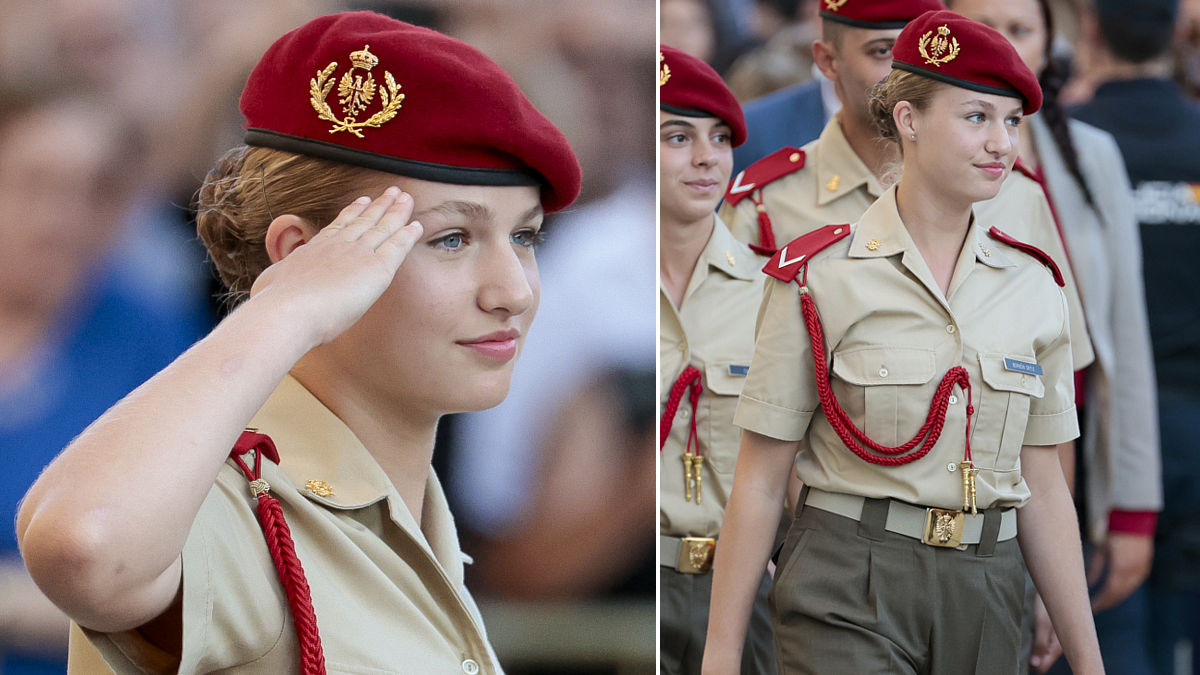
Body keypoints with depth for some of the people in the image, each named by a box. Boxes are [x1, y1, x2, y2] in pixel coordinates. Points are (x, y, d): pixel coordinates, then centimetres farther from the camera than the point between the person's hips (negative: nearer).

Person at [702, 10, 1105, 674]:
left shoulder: (1032, 284, 7)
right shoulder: (816, 275, -5)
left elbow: (1041, 485, 11)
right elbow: (758, 482, -3)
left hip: (984, 594, 5)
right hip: (848, 595, -4)